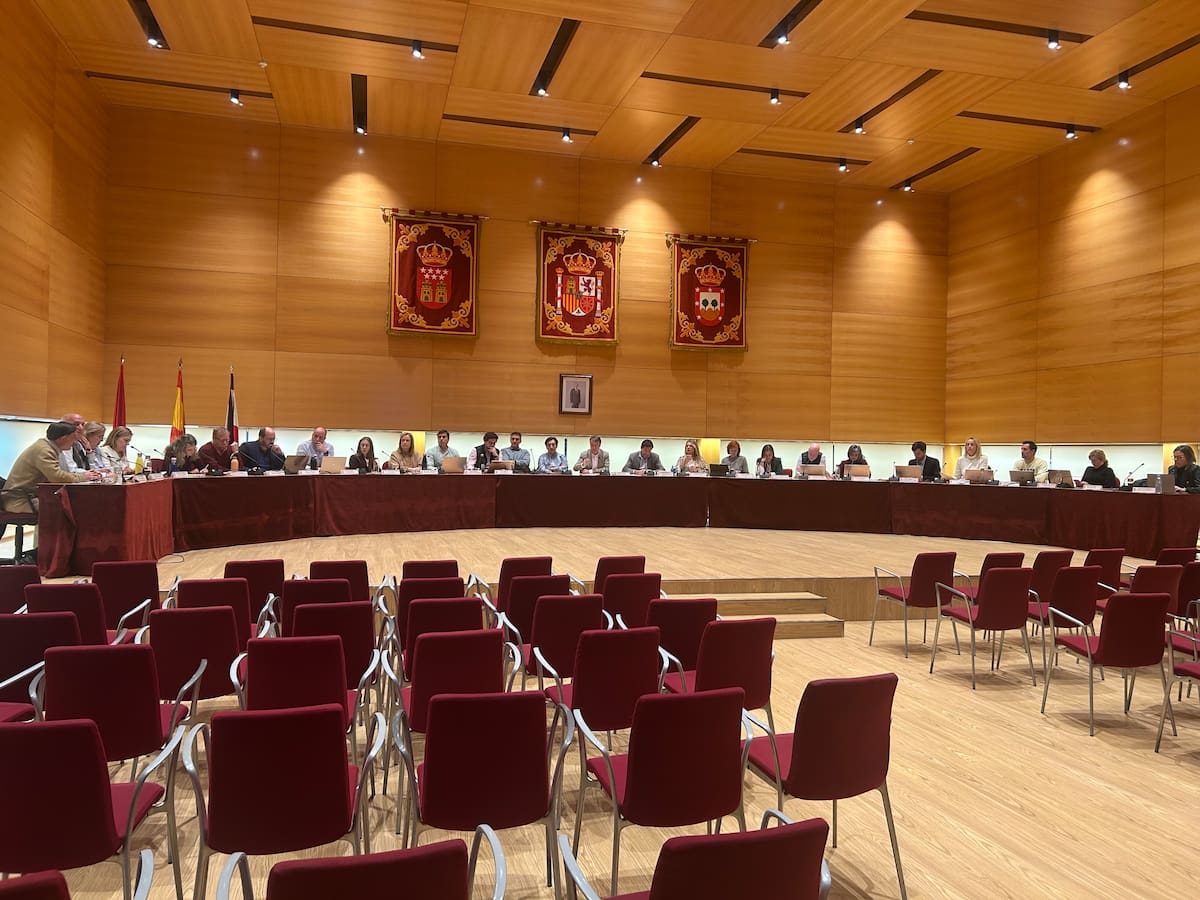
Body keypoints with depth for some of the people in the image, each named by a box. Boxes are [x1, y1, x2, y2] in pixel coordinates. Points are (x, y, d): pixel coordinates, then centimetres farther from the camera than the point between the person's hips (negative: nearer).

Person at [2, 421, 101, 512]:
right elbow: (57, 476, -27)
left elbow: (59, 474, 15)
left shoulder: (48, 447, 12)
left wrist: (83, 474, 2)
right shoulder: (43, 450, -17)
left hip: (32, 496, 9)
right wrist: (82, 477, -13)